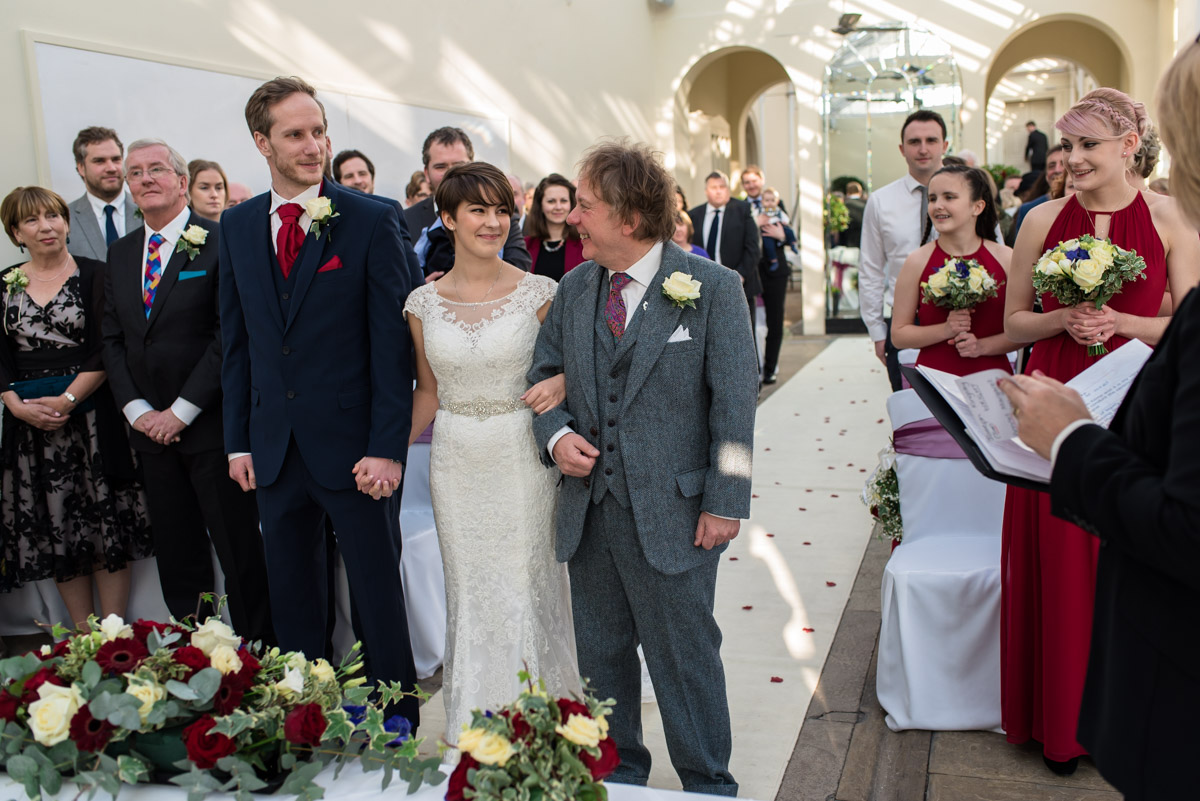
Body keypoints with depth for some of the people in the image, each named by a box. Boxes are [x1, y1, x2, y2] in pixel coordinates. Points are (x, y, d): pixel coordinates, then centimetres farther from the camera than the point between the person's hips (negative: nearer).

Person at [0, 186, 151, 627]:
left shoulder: (94, 275, 0)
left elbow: (106, 352, -7)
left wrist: (66, 400, -16)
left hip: (90, 419, -3)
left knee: (106, 526, 0)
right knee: (55, 532, 7)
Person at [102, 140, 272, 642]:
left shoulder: (219, 242, -7)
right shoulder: (120, 254, 13)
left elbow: (230, 335, -13)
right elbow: (112, 340, 12)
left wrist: (181, 411, -13)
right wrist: (138, 410, -2)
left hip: (210, 425, -6)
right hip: (150, 428, 6)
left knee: (239, 549, 0)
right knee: (176, 554, 12)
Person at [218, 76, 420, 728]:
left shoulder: (372, 220, -6)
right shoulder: (236, 226, 8)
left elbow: (392, 342, -9)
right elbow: (236, 343, 11)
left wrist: (388, 447, -14)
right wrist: (238, 441, 6)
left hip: (352, 445, -4)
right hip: (274, 447, 5)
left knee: (379, 598, 7)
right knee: (291, 600, 16)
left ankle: (397, 725, 24)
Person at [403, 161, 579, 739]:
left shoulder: (539, 293, -6)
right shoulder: (424, 303, 2)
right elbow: (428, 393, 10)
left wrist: (560, 383, -18)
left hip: (522, 459, -2)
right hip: (456, 465, 3)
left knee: (525, 589, 4)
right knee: (469, 594, 12)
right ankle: (474, 729, 30)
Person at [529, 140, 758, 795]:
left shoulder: (712, 288, -8)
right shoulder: (574, 288, 6)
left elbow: (734, 402, -9)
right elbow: (544, 374, 15)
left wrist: (725, 502, -12)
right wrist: (555, 435, -6)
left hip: (671, 513, -5)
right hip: (588, 510, 5)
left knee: (685, 660, 8)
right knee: (601, 655, 19)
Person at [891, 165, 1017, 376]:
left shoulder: (1006, 258, 1)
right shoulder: (918, 261, -2)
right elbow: (898, 335, 0)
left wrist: (983, 346, -9)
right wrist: (946, 329, -12)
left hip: (990, 378, 1)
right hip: (933, 377, -1)